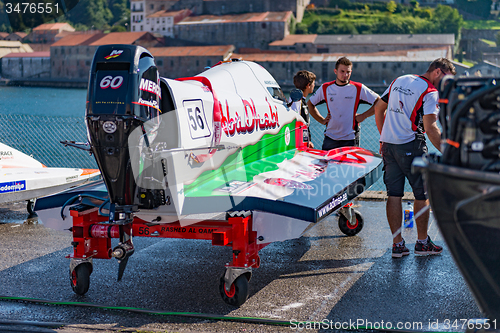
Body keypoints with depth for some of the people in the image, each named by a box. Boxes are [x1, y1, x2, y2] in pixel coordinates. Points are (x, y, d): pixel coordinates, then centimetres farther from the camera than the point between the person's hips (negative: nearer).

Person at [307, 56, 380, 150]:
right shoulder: (326, 88, 5)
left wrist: (363, 116, -3)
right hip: (330, 138, 2)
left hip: (350, 139, -2)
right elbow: (310, 104, 18)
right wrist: (322, 120, 9)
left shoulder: (358, 88, -1)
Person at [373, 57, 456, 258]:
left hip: (388, 144, 7)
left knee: (394, 195, 7)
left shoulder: (399, 81, 13)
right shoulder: (430, 93, -10)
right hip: (411, 147, -7)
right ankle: (422, 242, 15)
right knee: (422, 194, 7)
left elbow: (379, 108, 18)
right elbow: (430, 127, -20)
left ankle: (397, 244, 10)